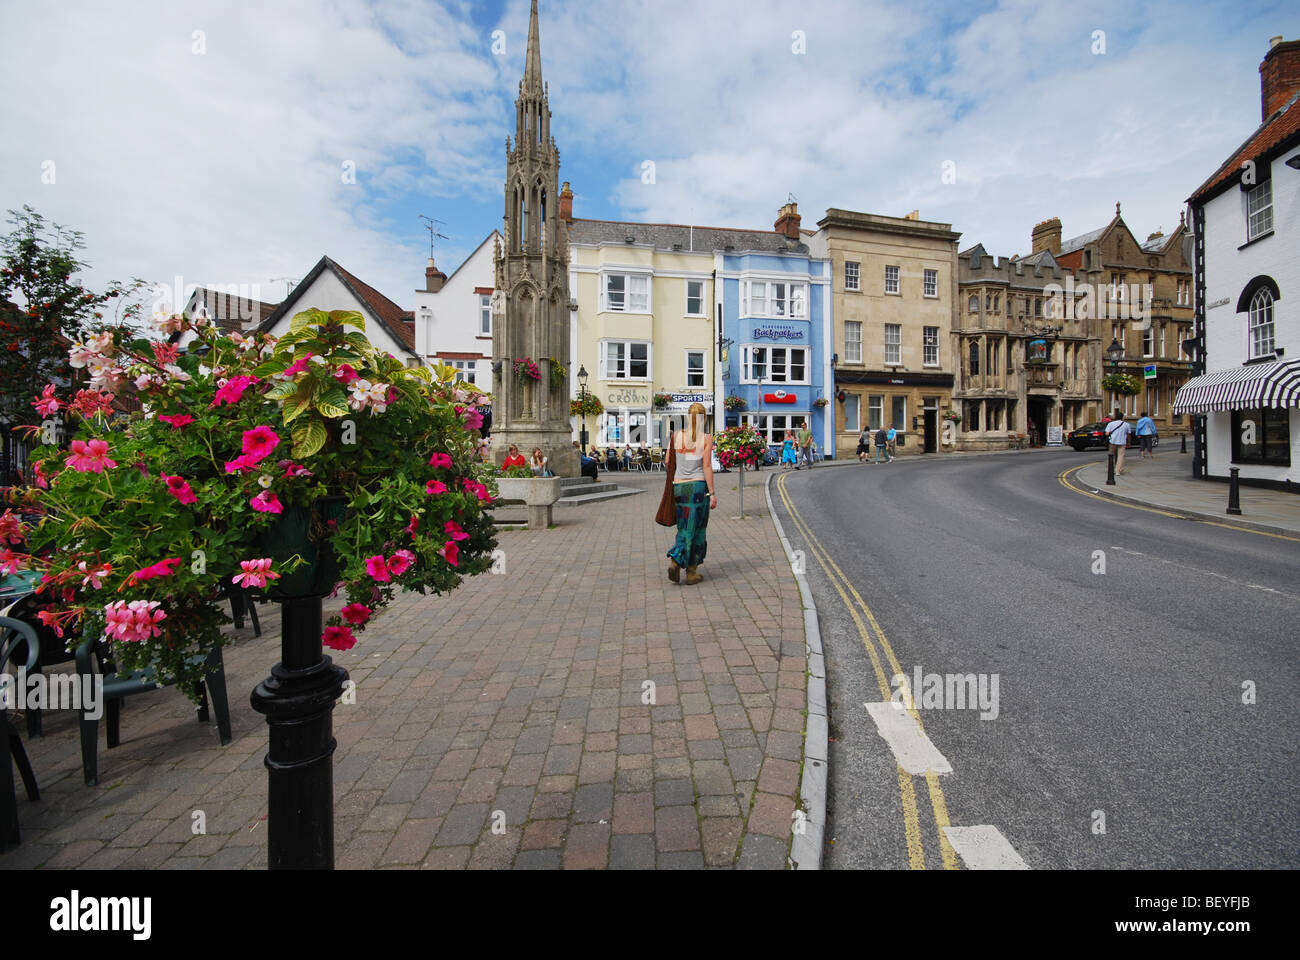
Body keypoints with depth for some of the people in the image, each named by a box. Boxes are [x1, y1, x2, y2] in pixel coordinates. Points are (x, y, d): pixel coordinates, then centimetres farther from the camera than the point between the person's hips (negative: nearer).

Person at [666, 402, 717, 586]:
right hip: (698, 485, -3)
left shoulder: (676, 435, 3)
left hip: (679, 485, 3)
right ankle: (691, 572, 13)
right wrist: (712, 493, -7)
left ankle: (674, 560, 0)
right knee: (696, 529, 7)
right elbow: (707, 466, -10)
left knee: (685, 527, 18)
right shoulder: (706, 437, -6)